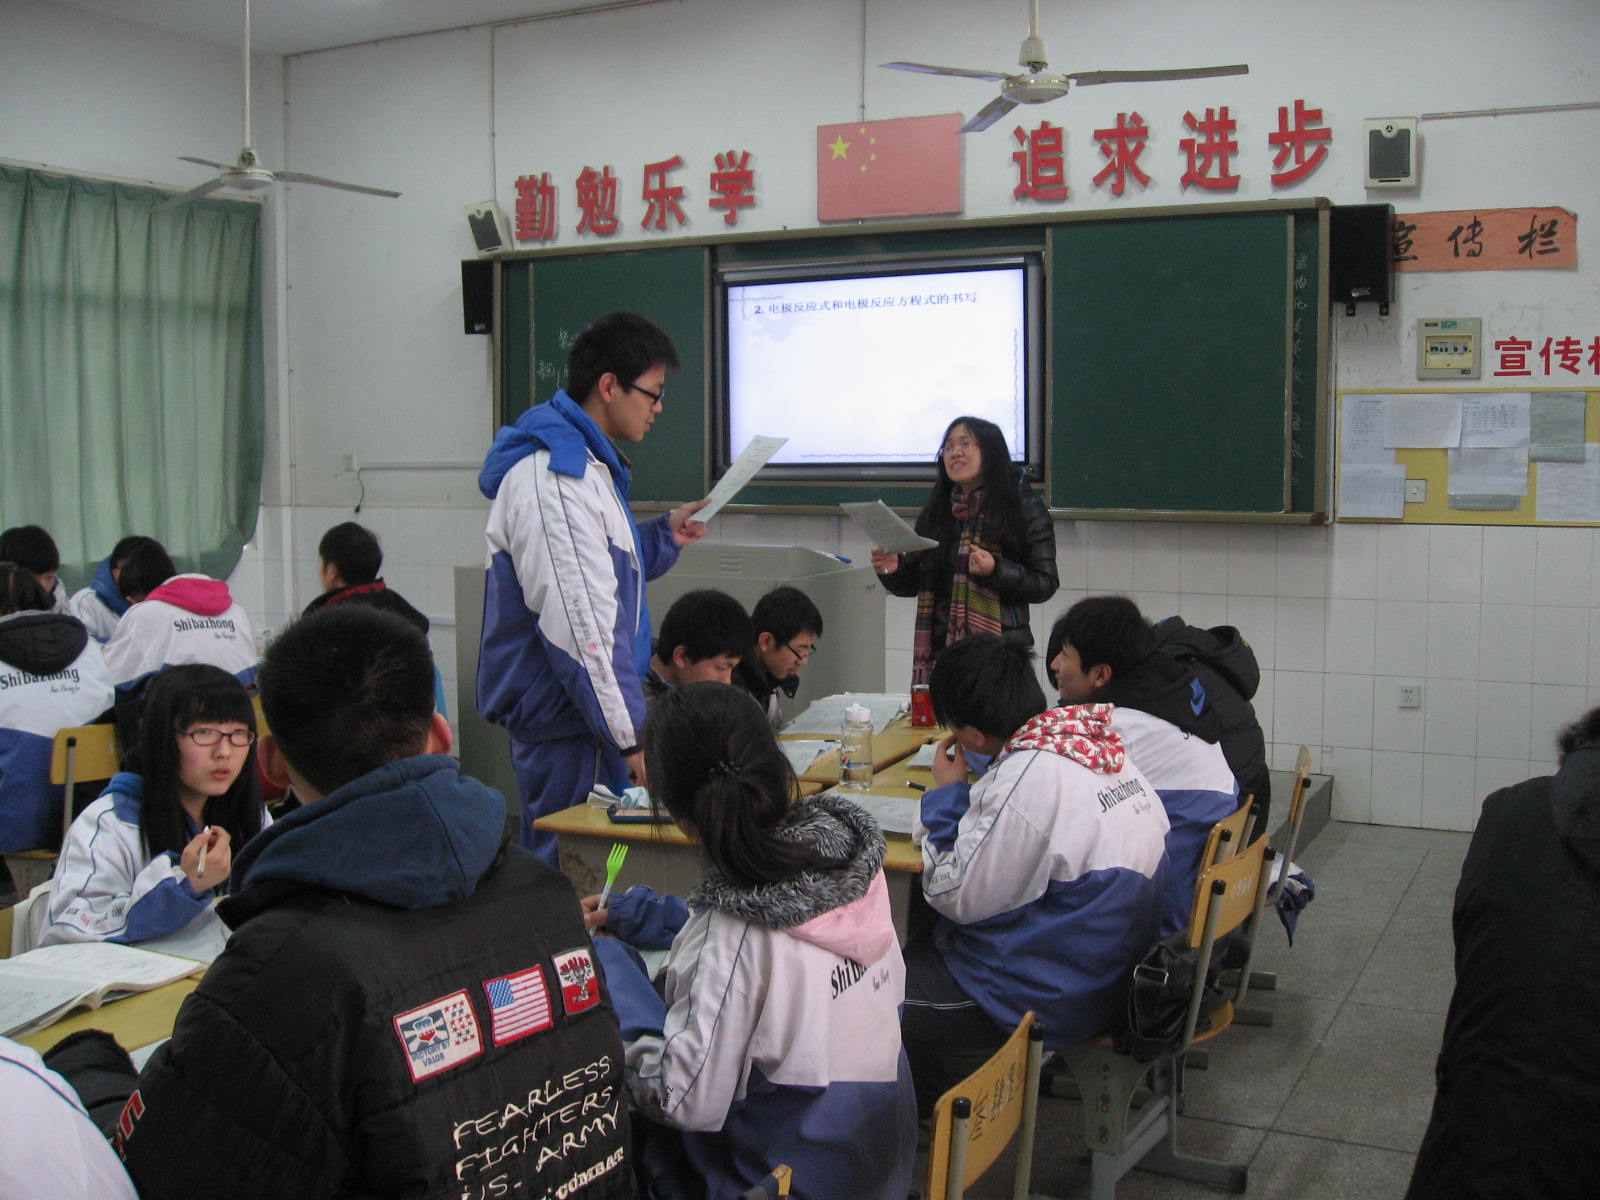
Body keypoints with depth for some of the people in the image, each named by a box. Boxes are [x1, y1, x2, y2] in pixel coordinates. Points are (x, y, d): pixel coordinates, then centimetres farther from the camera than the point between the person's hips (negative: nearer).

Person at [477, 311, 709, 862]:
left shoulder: (584, 463, 15)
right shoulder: (550, 476, -20)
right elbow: (576, 621, -25)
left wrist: (665, 534, 16)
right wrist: (629, 737, -24)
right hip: (568, 721, -11)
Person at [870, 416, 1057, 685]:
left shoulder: (1025, 509, 0)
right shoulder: (935, 512, 13)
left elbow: (1045, 584, -5)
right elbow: (913, 583, 17)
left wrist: (995, 571, -19)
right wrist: (892, 569, -4)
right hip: (939, 650, 4)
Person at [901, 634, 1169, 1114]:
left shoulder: (1027, 779, -26)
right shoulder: (1099, 743, 0)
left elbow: (957, 897, -16)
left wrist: (946, 795, -6)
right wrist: (960, 798, 8)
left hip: (1050, 999, -9)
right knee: (917, 950, 19)